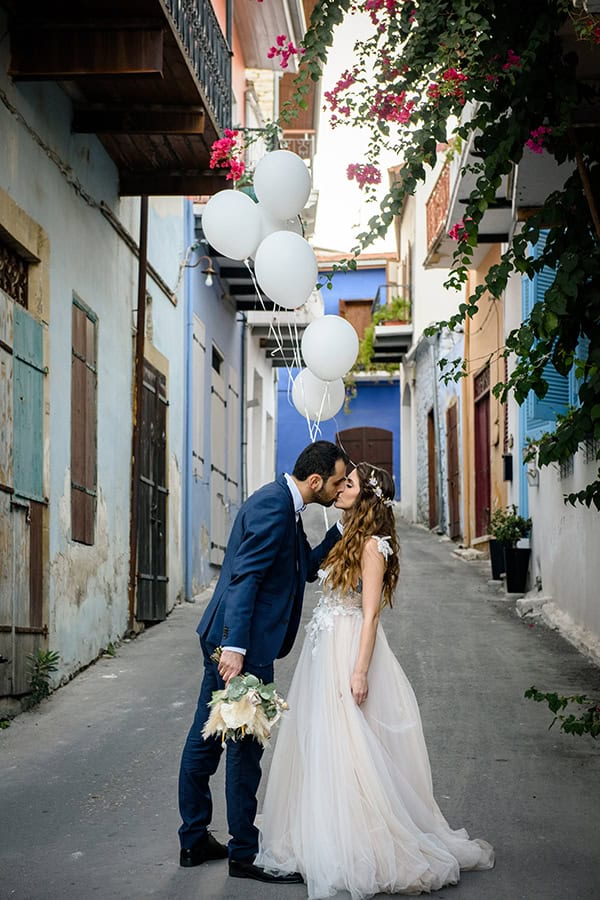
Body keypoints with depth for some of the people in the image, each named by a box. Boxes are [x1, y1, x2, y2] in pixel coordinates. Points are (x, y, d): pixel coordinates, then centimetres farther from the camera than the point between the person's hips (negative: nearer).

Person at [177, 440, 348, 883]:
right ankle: (245, 854, 9)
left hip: (224, 640, 10)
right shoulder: (273, 505, -17)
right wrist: (235, 647, -27)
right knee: (245, 746, -1)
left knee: (206, 738, 15)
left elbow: (309, 566, 22)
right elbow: (245, 577, -23)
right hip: (241, 644, -10)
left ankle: (194, 840, 26)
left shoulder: (284, 504, 14)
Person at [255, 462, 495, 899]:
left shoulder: (372, 545, -12)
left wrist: (360, 671, -21)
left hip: (347, 651, -9)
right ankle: (325, 840, 20)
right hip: (324, 650, 9)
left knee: (344, 748, -5)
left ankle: (360, 849, 3)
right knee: (319, 745, 11)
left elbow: (370, 614, -16)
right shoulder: (349, 538, 14)